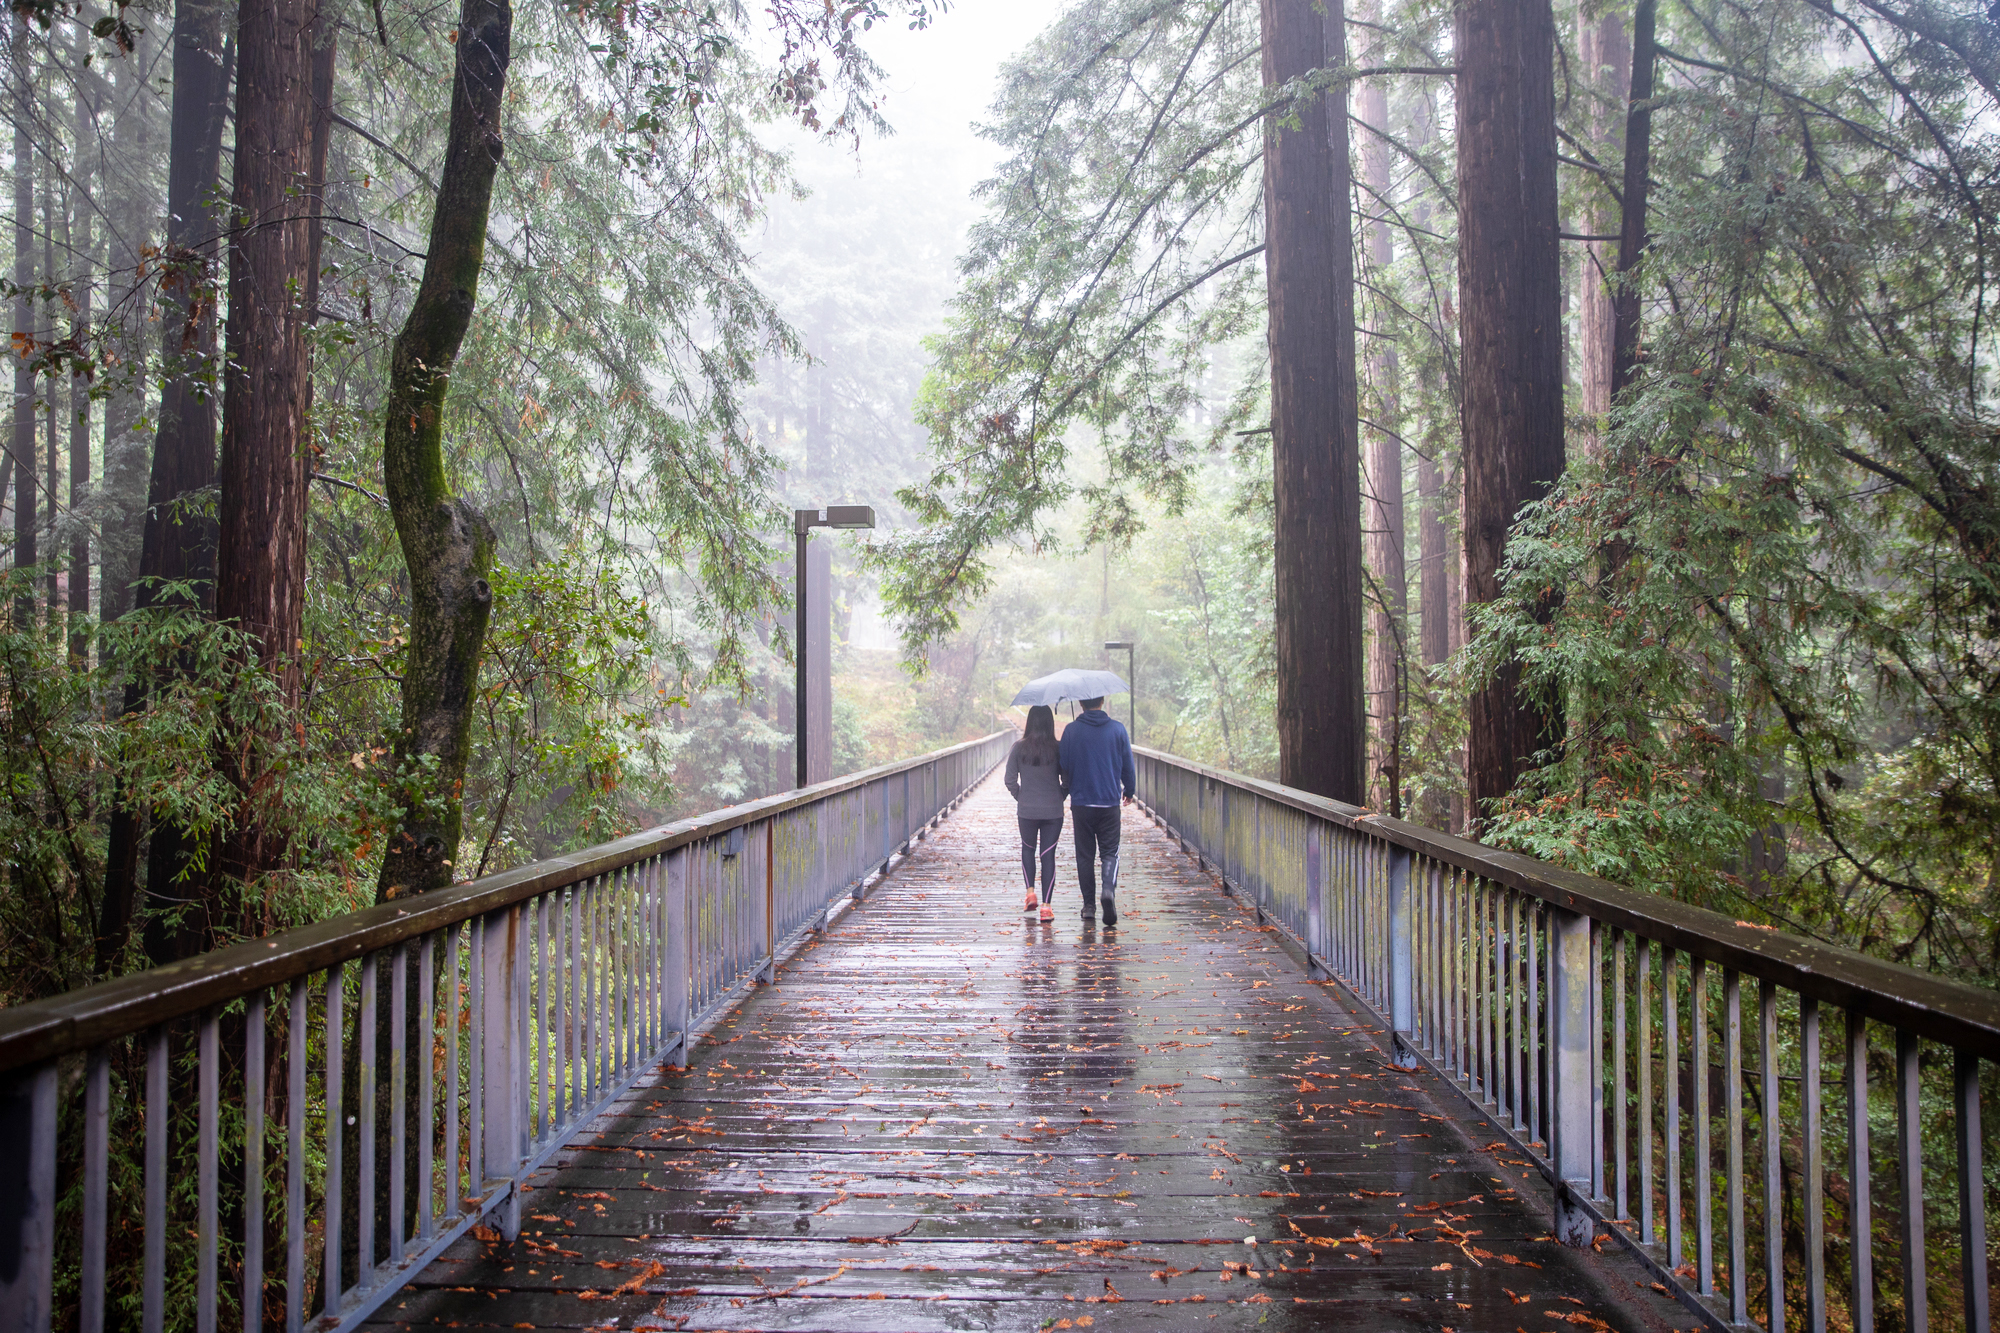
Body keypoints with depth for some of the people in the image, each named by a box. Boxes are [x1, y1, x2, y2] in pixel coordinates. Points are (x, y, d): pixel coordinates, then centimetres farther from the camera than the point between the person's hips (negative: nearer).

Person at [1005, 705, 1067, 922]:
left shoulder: (1019, 748, -6)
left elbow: (1010, 780, -4)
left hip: (1026, 810, 0)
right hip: (1053, 812, 0)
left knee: (1028, 849, 22)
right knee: (1048, 855, 5)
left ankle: (1030, 892, 10)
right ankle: (1046, 906, 2)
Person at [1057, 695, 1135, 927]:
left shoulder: (1071, 730, -4)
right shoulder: (1117, 729, -1)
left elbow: (1064, 766, 0)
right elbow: (1128, 765, 4)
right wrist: (1129, 790, 21)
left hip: (1081, 802, 0)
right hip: (1110, 802, 0)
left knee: (1085, 855, 10)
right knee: (1110, 852, 7)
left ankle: (1089, 906, 12)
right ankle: (1109, 889, -19)